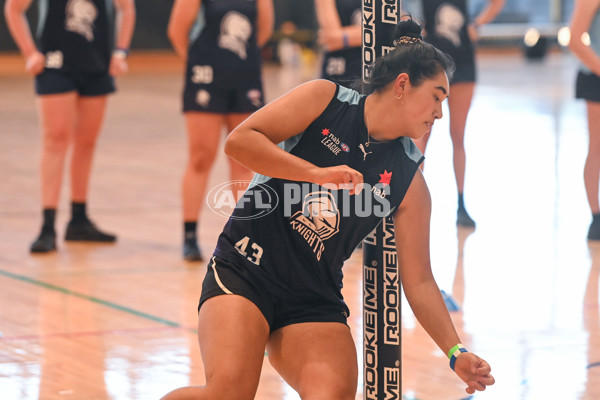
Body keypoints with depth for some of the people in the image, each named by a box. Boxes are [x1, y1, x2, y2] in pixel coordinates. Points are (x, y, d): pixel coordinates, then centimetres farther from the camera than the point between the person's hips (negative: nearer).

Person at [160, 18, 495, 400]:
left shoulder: (409, 181, 6)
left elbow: (419, 281, 8)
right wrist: (318, 173, -18)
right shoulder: (325, 98, -1)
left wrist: (456, 353, -1)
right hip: (243, 271, -3)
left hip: (314, 303, 3)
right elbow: (239, 140, -10)